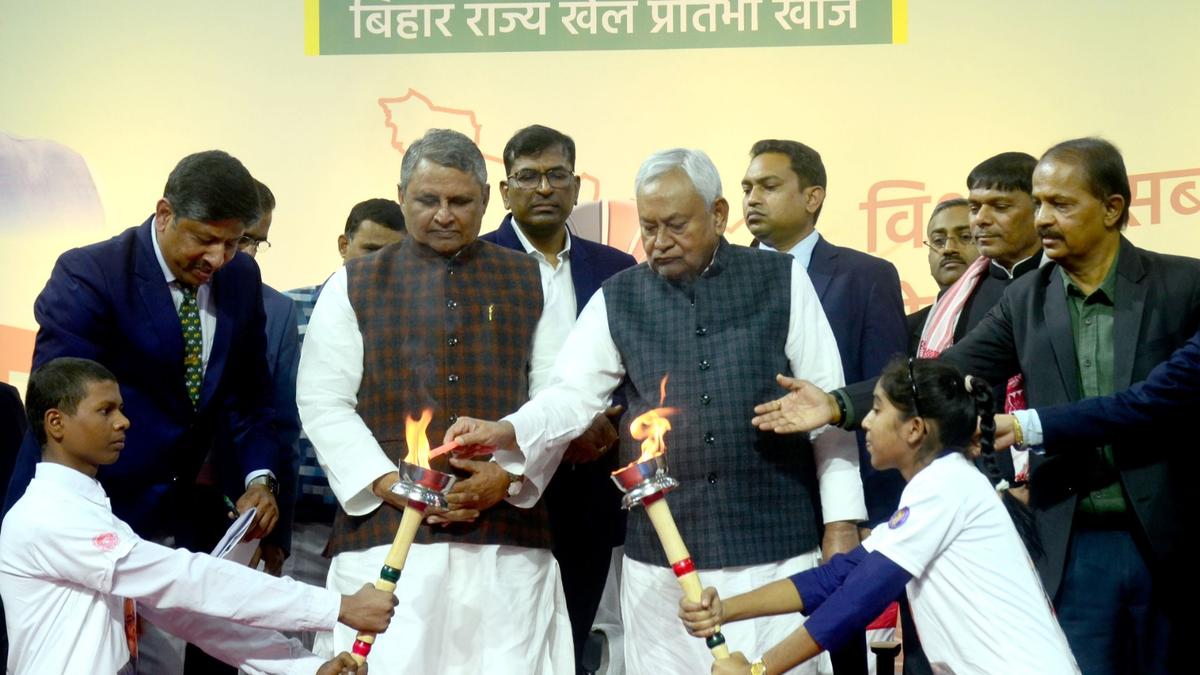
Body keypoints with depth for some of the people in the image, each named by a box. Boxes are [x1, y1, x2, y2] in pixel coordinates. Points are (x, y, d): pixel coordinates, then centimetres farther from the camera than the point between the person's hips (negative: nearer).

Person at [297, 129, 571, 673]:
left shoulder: (528, 283, 14)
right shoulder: (355, 286, 12)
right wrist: (385, 480, -8)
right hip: (385, 530, -1)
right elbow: (322, 403, 5)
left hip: (507, 533, 1)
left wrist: (509, 475, -7)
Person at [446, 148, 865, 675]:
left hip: (774, 546, -1)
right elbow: (571, 397, -1)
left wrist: (841, 522, -2)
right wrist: (503, 432, -21)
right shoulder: (618, 300, 6)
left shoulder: (782, 281, 3)